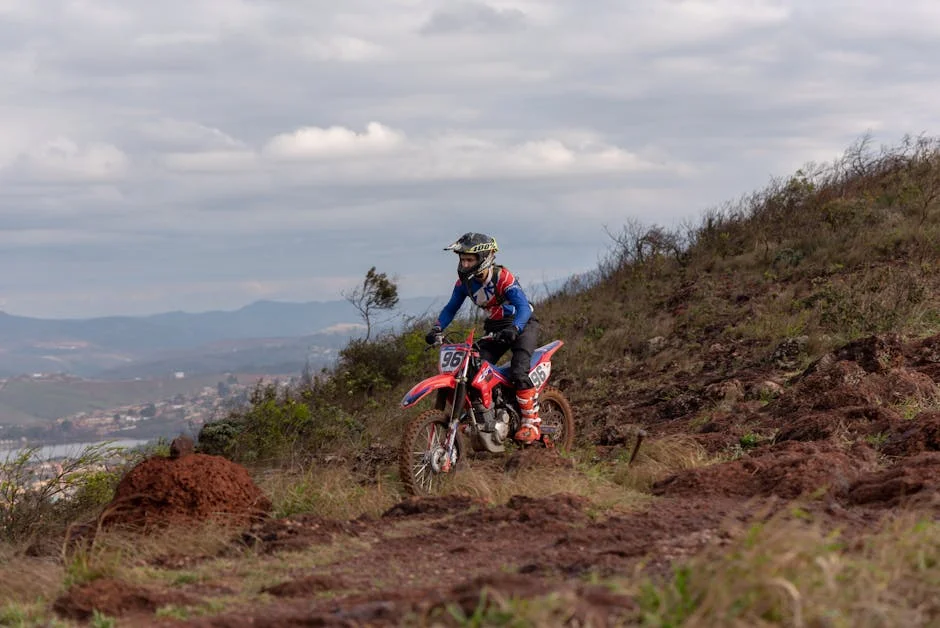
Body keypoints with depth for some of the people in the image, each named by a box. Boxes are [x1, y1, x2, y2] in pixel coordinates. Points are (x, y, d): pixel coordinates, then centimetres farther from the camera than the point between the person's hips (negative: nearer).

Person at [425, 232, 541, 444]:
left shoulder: (502, 277, -26)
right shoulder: (464, 281, -6)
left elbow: (524, 307, -32)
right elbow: (451, 307, 5)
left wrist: (514, 329, -51)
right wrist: (436, 329, -13)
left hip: (522, 324, -7)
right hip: (495, 328, 7)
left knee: (518, 371, -26)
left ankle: (531, 422, -19)